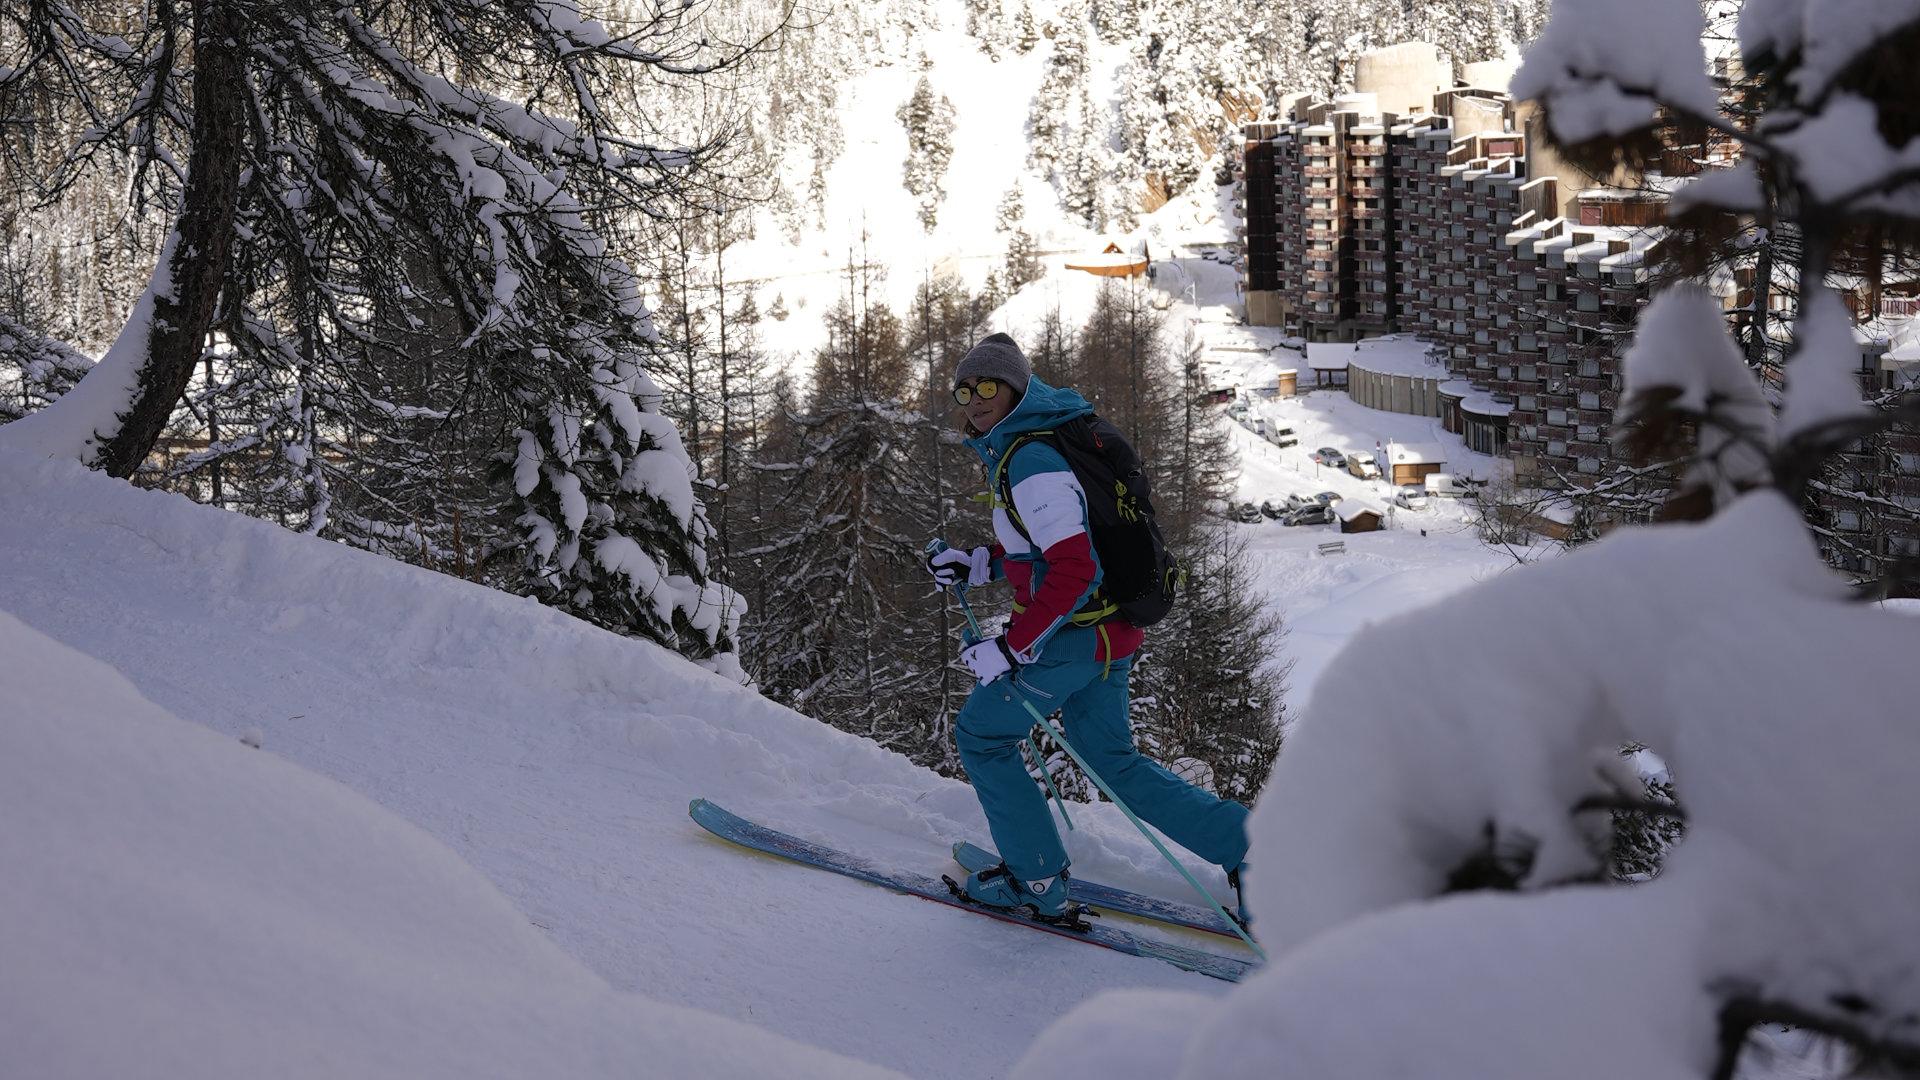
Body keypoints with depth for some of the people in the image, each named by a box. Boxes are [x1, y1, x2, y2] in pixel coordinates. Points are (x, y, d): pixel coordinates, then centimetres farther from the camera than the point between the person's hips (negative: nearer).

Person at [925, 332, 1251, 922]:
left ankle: (1035, 877, 15)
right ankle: (1242, 841, 15)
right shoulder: (1020, 446, 12)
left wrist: (1012, 647, -27)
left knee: (981, 735, 8)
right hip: (1108, 629, 10)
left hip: (1074, 631, -10)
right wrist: (975, 565, 16)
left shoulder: (1032, 461, -21)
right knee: (1113, 760, 18)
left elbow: (1073, 569, -29)